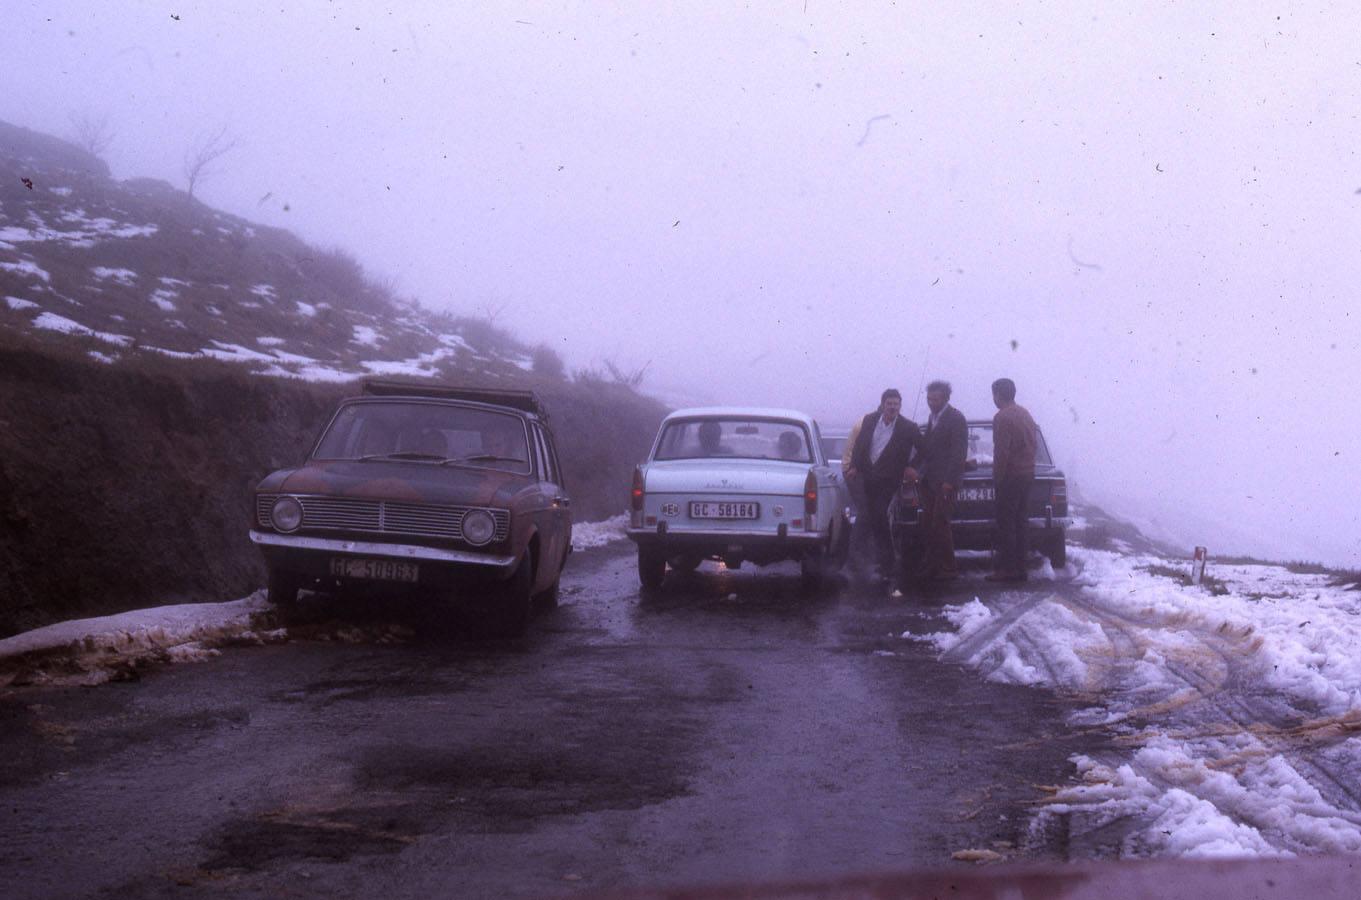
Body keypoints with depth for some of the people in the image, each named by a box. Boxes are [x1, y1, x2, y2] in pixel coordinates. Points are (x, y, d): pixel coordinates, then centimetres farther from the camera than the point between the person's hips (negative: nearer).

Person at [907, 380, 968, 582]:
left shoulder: (955, 419, -10)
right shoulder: (933, 417, 15)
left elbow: (958, 452, -14)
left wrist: (949, 480, -18)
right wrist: (914, 466, 6)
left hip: (944, 481, -8)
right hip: (928, 479, 8)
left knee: (940, 524, -7)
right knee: (930, 525, 8)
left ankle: (948, 567, 1)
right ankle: (931, 565, 14)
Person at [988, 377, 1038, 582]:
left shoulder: (1002, 417, -14)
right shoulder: (1025, 415, 14)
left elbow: (1001, 452, -18)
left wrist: (997, 479, -12)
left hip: (1010, 476, -8)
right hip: (1027, 474, 8)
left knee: (1006, 524, -5)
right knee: (1019, 522, 12)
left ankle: (1007, 568, -6)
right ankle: (1019, 568, 13)